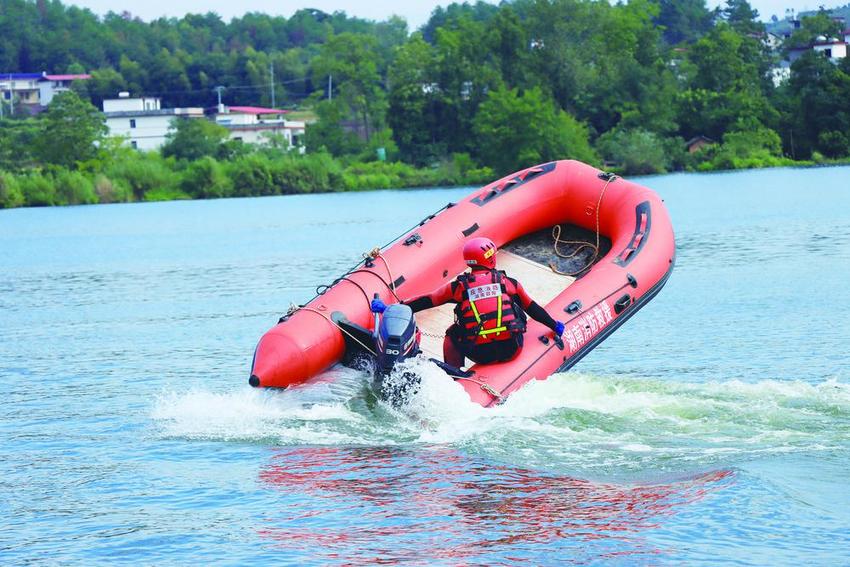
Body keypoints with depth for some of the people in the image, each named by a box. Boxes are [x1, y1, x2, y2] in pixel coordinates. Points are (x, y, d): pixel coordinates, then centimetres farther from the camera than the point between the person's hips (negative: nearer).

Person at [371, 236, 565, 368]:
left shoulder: (459, 286, 5)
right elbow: (533, 309, 19)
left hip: (479, 353, 0)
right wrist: (555, 326, 36)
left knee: (452, 335, 29)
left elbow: (425, 302, 8)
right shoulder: (509, 283, 8)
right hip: (510, 349, 0)